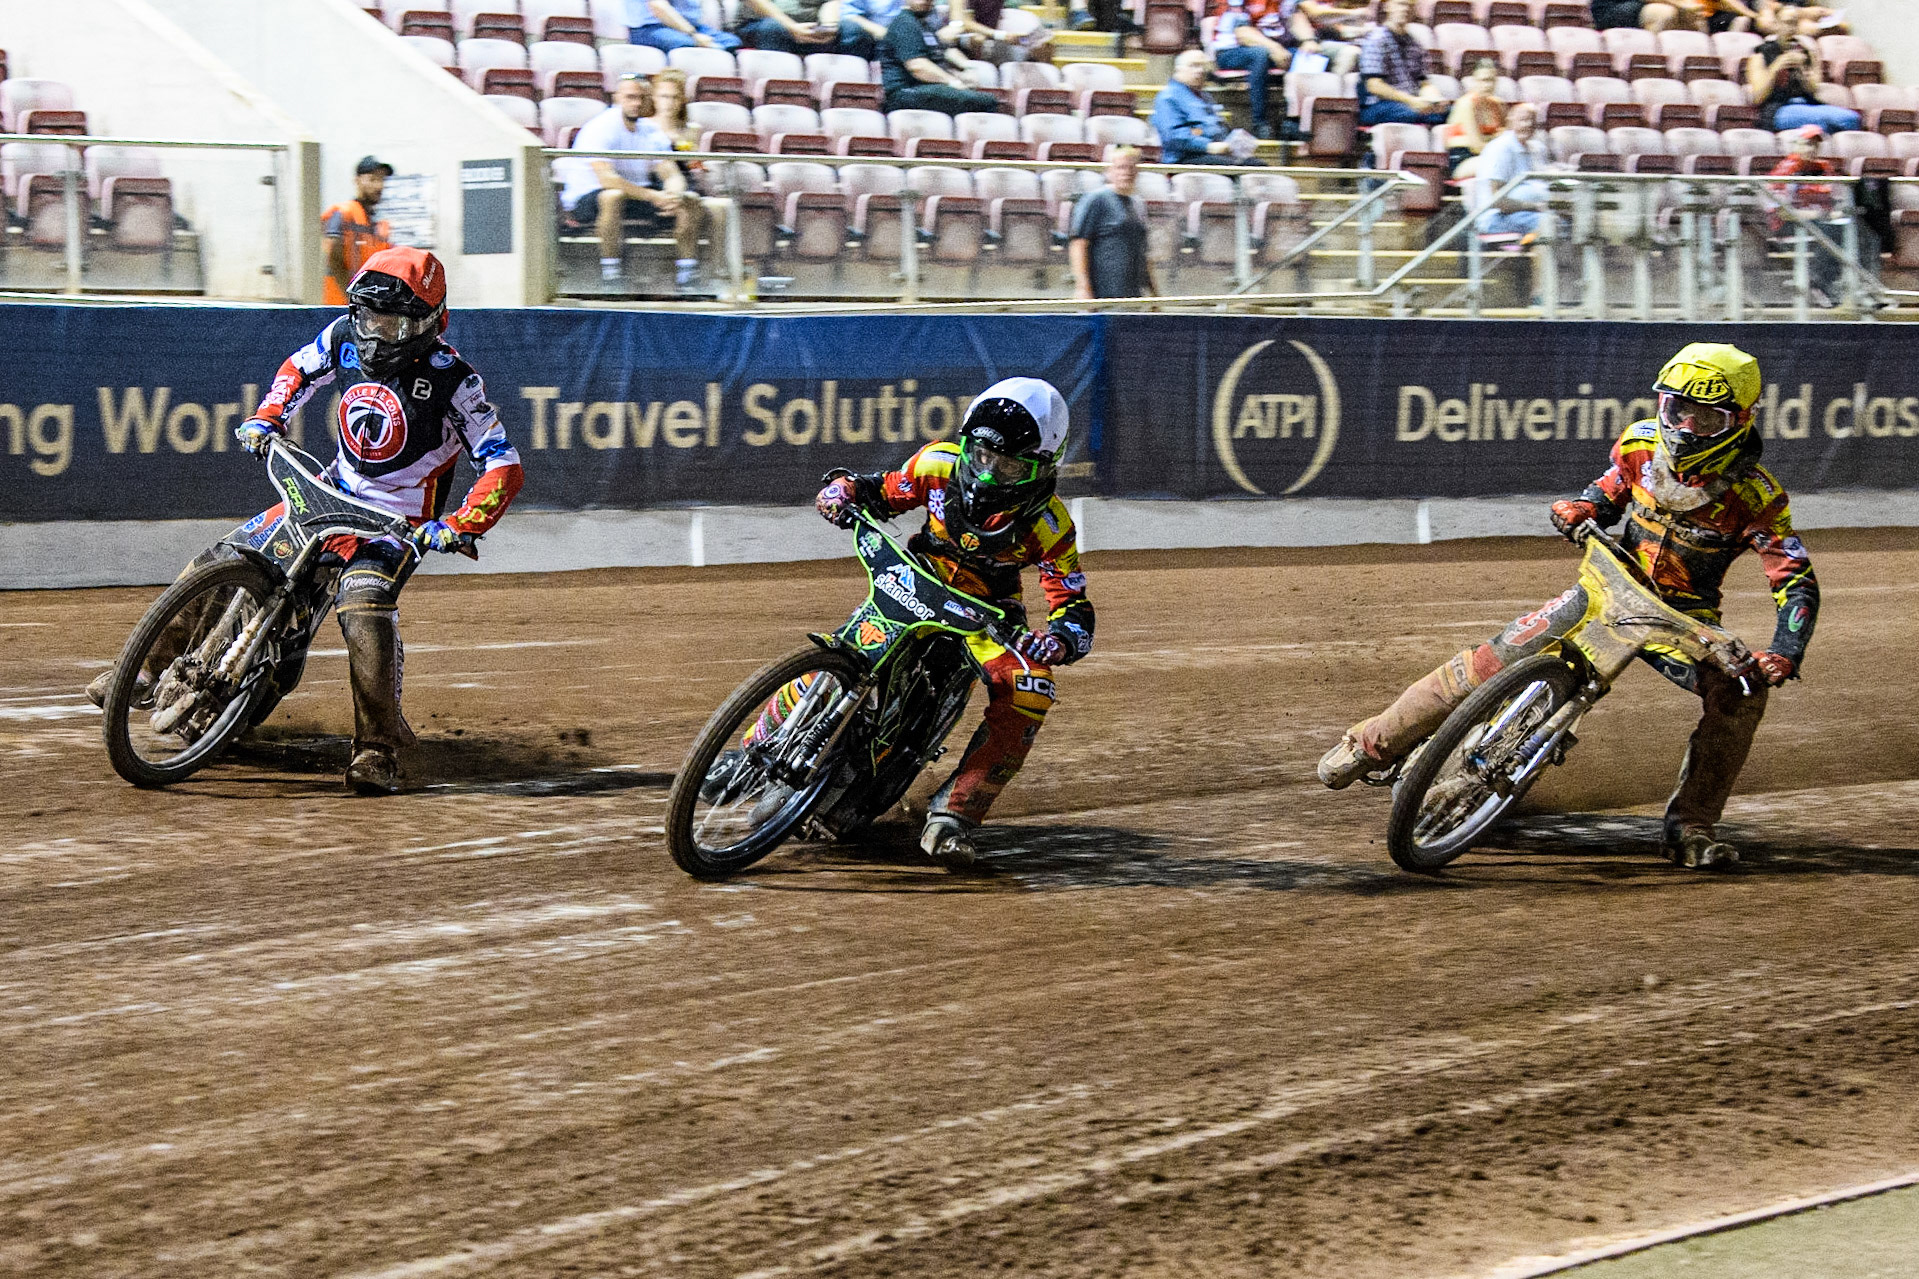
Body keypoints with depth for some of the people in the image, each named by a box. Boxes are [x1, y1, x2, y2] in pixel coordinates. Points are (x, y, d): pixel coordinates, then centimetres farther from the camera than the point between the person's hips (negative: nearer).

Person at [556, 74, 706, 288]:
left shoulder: (651, 132, 5)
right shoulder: (601, 128, -16)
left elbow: (672, 176, 0)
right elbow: (606, 178, -29)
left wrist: (674, 195, -25)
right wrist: (652, 196, -32)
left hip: (636, 196, 7)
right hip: (585, 200, -7)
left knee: (690, 201, -7)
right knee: (613, 196, -41)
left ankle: (687, 268, -6)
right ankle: (610, 269, -32)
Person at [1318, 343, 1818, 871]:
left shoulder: (1756, 495, -19)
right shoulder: (1642, 443, -8)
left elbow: (1798, 583, -20)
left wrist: (1783, 655, -37)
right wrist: (1580, 509, -10)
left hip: (1685, 621, -1)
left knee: (1742, 694, -27)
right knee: (1498, 656, -12)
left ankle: (1690, 825, -17)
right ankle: (1374, 742, 0)